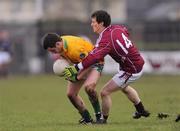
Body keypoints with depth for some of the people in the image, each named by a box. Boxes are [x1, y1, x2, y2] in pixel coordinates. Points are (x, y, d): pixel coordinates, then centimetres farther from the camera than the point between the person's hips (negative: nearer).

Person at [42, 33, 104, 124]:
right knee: (71, 94, 1)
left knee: (88, 87, -33)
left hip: (94, 62, -9)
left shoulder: (74, 49, -38)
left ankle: (99, 115, -15)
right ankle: (87, 118, 14)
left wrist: (77, 78, -26)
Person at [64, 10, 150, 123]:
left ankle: (103, 119, 12)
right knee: (124, 87, 37)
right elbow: (126, 32, 22)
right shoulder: (116, 28, -2)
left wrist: (76, 68, -44)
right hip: (138, 63, 10)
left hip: (131, 71, -10)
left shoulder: (106, 39, -28)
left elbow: (94, 57, -41)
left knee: (105, 92, -6)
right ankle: (141, 111, 54)